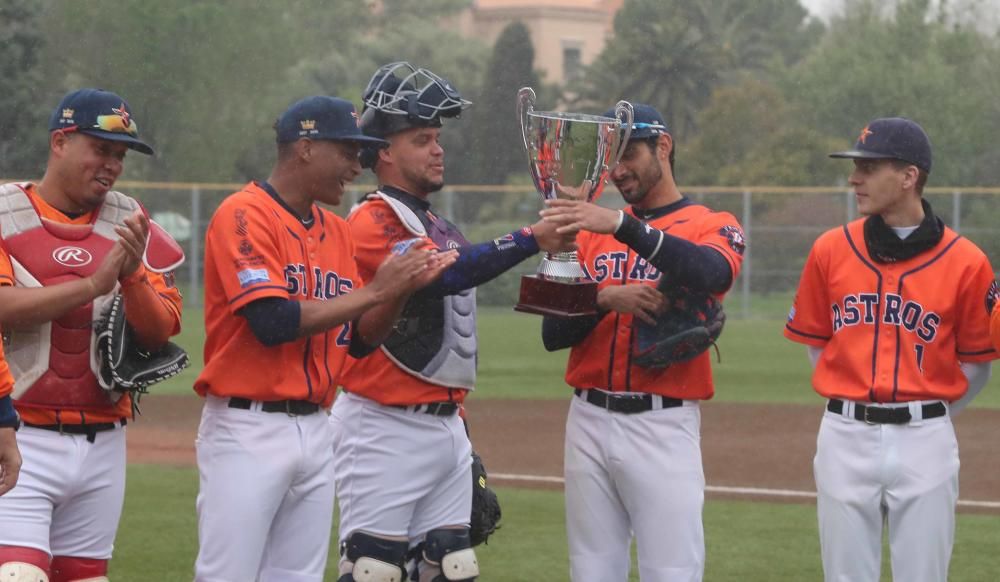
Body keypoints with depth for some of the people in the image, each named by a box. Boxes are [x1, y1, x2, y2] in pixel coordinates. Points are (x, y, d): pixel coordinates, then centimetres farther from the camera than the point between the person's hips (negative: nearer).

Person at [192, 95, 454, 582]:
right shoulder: (244, 215, -10)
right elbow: (273, 321, -21)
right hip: (248, 432, -8)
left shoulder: (338, 231, 14)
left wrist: (402, 289, -3)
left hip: (315, 430, 8)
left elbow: (358, 341, 15)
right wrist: (373, 290, -15)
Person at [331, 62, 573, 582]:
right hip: (385, 428, -9)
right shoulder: (372, 223, -13)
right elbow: (443, 273, -28)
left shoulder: (437, 227, 18)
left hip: (445, 427, 9)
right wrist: (531, 240, -34)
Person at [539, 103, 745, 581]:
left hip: (663, 428, -4)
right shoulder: (591, 232, 15)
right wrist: (605, 298, -12)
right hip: (589, 421, 5)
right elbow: (553, 334, 8)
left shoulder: (713, 227, 2)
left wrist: (622, 224, -32)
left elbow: (711, 274, -23)